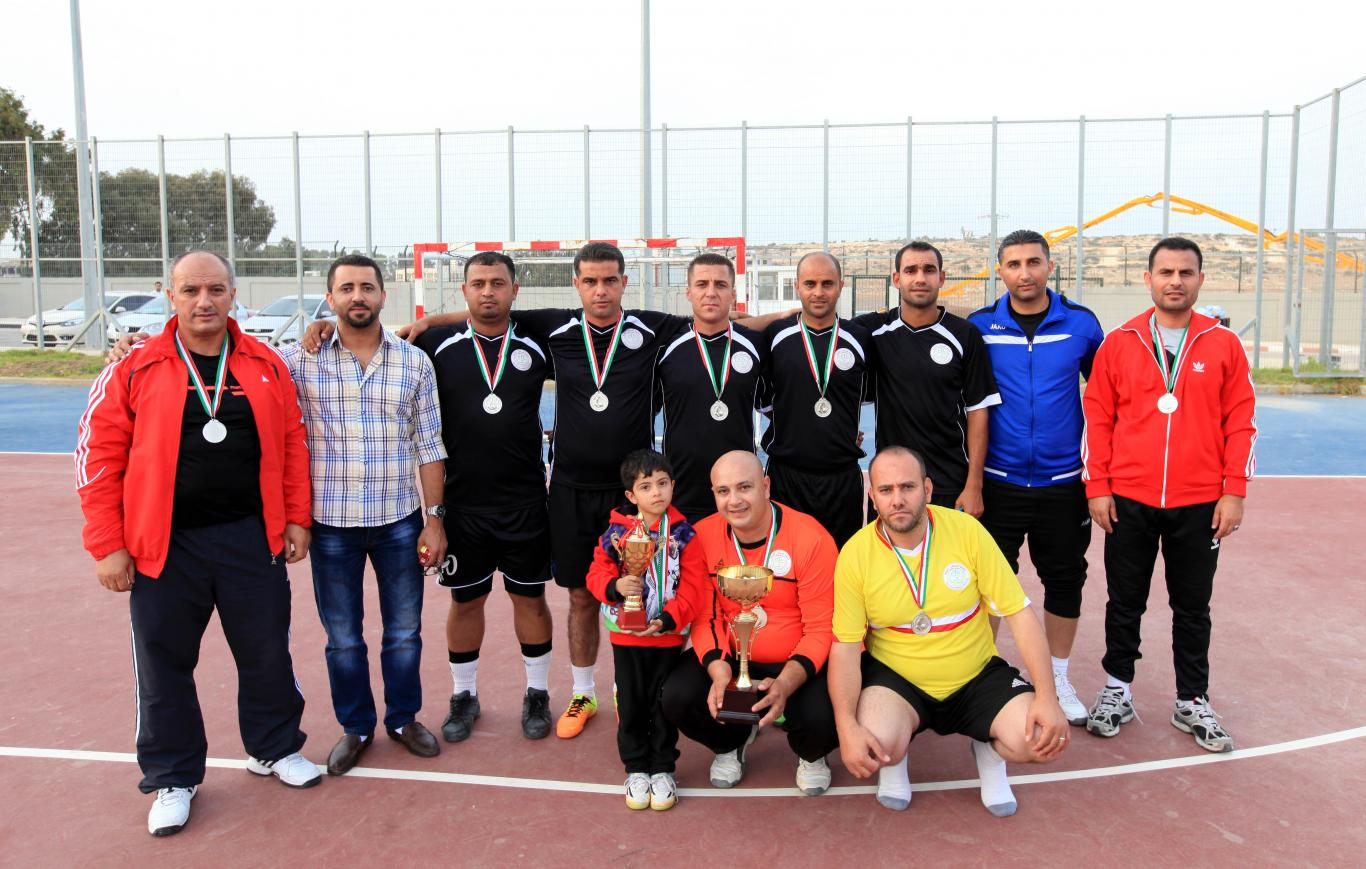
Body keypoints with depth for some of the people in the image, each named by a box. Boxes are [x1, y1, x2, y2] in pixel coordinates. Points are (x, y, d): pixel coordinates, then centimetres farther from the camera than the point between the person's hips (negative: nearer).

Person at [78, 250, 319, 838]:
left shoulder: (266, 366, 2)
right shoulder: (135, 370, -4)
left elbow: (293, 446, 8)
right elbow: (98, 457, -4)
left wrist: (296, 519, 5)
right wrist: (107, 545, -6)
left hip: (252, 538, 2)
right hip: (165, 546, -1)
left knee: (267, 651, 12)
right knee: (164, 664, 9)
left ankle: (275, 749, 35)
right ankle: (172, 779, 28)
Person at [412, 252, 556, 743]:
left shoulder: (535, 347, 4)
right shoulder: (438, 345, 0)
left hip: (525, 504, 1)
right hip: (460, 503, 0)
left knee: (529, 596, 10)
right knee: (465, 599, 11)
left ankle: (537, 693, 27)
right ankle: (464, 696, 29)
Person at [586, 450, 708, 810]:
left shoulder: (683, 534, -6)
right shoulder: (617, 532, -4)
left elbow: (693, 586, -10)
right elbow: (598, 573, -3)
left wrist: (668, 620, -21)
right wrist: (615, 586, -25)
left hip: (669, 637, -1)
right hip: (626, 636, 1)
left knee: (664, 705, 9)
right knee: (631, 705, 11)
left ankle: (663, 769, 25)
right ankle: (636, 769, 26)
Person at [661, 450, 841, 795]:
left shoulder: (811, 538, -18)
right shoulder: (703, 536, -8)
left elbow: (821, 628, -16)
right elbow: (705, 617, -5)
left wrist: (786, 684, -30)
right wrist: (719, 672, -23)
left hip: (798, 662, -3)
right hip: (730, 658, 3)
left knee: (822, 715, -31)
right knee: (677, 698, -21)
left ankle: (810, 754, 13)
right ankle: (732, 741, 17)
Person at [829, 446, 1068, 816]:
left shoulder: (967, 530, -12)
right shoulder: (855, 553, -13)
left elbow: (1019, 613, -9)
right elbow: (845, 646, -11)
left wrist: (1047, 697, -19)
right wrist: (847, 727, -25)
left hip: (976, 677, 1)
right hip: (896, 677, -1)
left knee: (1040, 740, -22)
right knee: (878, 743, -31)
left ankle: (987, 748, 14)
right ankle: (894, 760, 8)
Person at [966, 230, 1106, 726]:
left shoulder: (1081, 324, -1)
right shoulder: (979, 326, -3)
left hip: (1063, 481, 1)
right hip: (997, 481, -1)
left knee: (1065, 581, 10)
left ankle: (1058, 680, 27)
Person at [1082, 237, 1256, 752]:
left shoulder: (1224, 345, 2)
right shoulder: (1119, 343, 1)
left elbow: (1241, 422, 2)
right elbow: (1096, 417, 2)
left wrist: (1234, 492, -3)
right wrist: (1096, 487, -3)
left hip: (1199, 504, 0)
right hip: (1128, 501, 0)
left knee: (1193, 608, 11)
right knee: (1124, 603, 10)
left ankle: (1192, 702, 25)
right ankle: (1117, 691, 25)